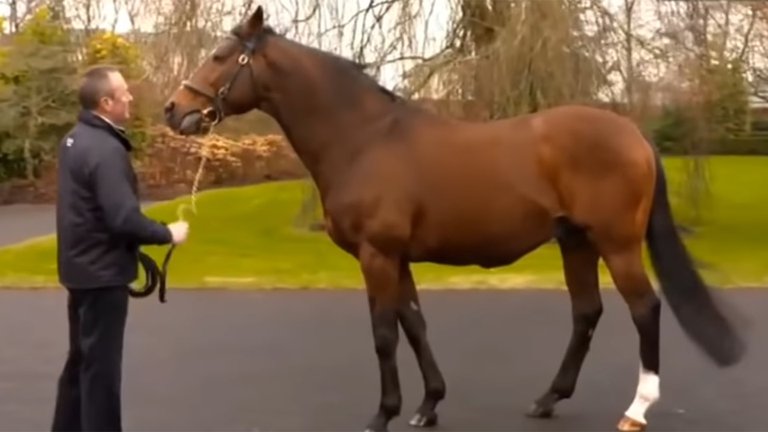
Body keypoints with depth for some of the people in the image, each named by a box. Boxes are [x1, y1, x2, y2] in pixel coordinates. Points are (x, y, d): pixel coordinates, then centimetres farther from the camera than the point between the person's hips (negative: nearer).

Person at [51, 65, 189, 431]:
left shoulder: (74, 139, 8)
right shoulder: (106, 149, -23)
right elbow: (124, 218, -30)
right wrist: (167, 234, -15)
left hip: (80, 266, 10)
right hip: (102, 271, -10)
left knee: (81, 358, 20)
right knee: (101, 364, 0)